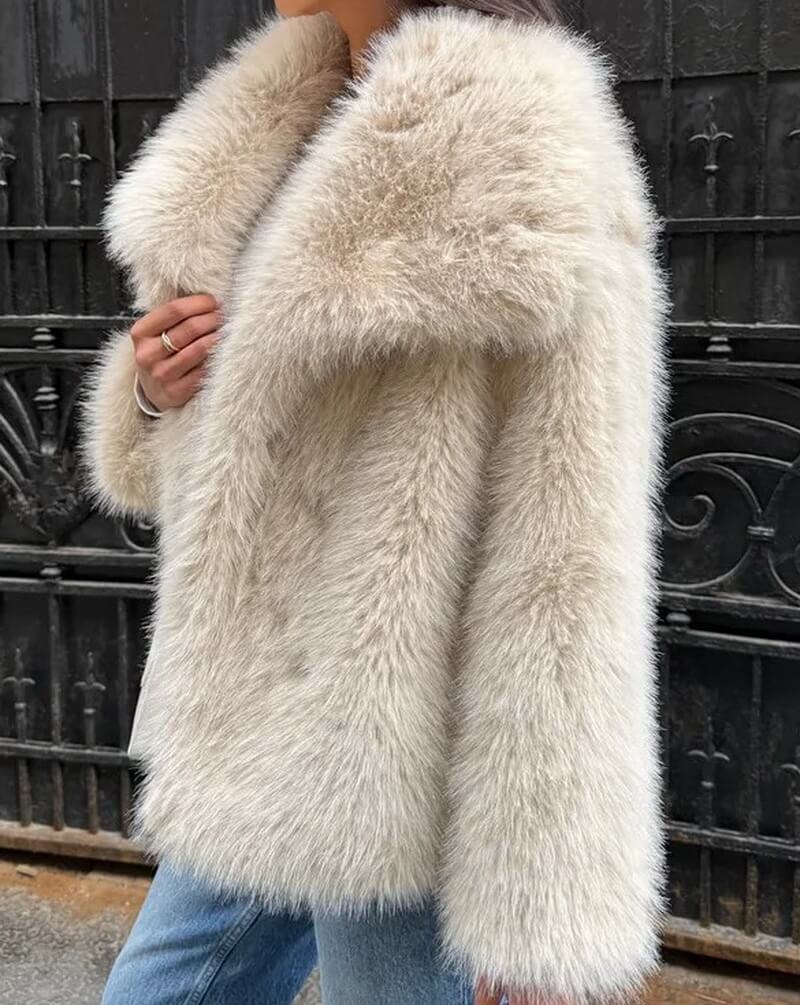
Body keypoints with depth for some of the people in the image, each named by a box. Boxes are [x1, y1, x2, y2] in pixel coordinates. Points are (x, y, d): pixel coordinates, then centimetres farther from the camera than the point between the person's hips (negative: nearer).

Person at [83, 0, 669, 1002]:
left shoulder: (526, 161, -17)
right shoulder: (288, 123, 8)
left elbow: (568, 554, -20)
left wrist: (544, 916, -18)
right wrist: (153, 388, -7)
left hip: (395, 764, -8)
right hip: (262, 737, 8)